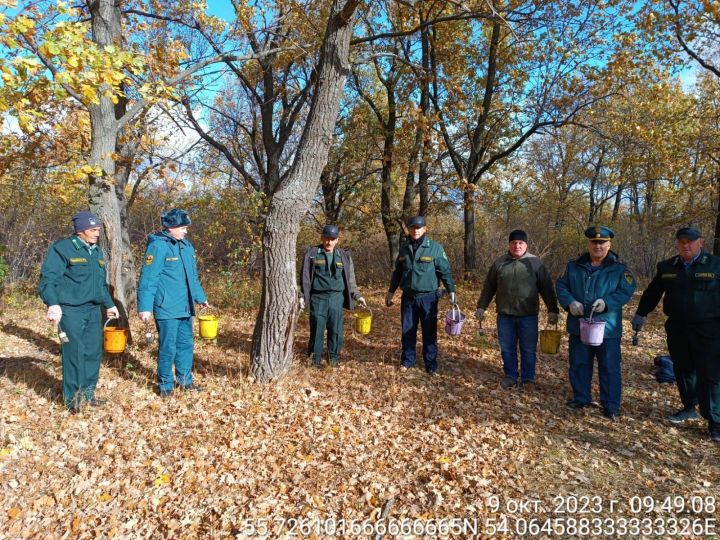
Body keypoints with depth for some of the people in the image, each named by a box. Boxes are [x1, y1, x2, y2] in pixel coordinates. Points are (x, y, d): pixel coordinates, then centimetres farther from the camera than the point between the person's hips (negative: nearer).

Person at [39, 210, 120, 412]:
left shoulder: (97, 252, 16)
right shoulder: (62, 249, -7)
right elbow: (48, 279, -14)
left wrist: (109, 304, 28)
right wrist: (53, 304, -27)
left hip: (93, 311, 7)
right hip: (71, 311, -7)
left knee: (94, 352, 10)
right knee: (75, 354, -5)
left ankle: (87, 394, 23)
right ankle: (73, 399, 8)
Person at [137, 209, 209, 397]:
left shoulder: (186, 245, 11)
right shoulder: (158, 246, -13)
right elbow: (147, 279, -15)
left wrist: (200, 297, 25)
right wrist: (145, 307, -18)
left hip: (185, 307, 8)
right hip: (167, 309, -8)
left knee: (186, 344, 15)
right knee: (168, 347, 1)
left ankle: (185, 379, 29)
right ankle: (165, 385, 16)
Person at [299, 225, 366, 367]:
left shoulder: (344, 256, 7)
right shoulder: (312, 253, 1)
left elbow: (350, 280, 12)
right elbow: (305, 277, 4)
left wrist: (357, 296, 3)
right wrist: (302, 296, -2)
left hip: (337, 298, 2)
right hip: (318, 298, -1)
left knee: (336, 330, 4)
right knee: (317, 329, 3)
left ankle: (334, 357, 18)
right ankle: (316, 357, 17)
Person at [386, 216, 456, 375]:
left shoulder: (435, 248, -6)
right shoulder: (404, 248, 6)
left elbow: (445, 271, -5)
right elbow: (397, 272, 15)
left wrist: (451, 291, -11)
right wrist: (391, 291, 17)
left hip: (428, 298, -3)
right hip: (408, 297, 3)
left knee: (429, 332, 5)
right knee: (408, 331, 12)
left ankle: (431, 364, 17)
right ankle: (407, 360, 26)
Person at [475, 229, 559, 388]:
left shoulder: (536, 263, 0)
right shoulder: (499, 263, 6)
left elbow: (547, 288, 1)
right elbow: (488, 287, 11)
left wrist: (552, 310, -4)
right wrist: (481, 307, 10)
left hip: (528, 316, -2)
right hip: (505, 315, 2)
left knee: (528, 350, 7)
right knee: (507, 349, 10)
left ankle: (528, 379, 22)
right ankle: (510, 376, 26)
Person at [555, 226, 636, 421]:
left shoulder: (619, 269, -3)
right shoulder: (574, 266, 4)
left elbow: (627, 290, -8)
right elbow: (560, 286, 4)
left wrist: (607, 302, -23)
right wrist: (570, 302, -14)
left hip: (608, 328, -2)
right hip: (579, 326, 3)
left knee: (609, 367, 5)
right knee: (579, 364, 14)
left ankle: (611, 405, 18)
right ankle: (581, 398, 31)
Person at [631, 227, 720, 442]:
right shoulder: (667, 267, 6)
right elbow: (652, 292, 14)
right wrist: (640, 314, 14)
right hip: (677, 330, 4)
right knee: (683, 371, 14)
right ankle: (689, 408, 31)